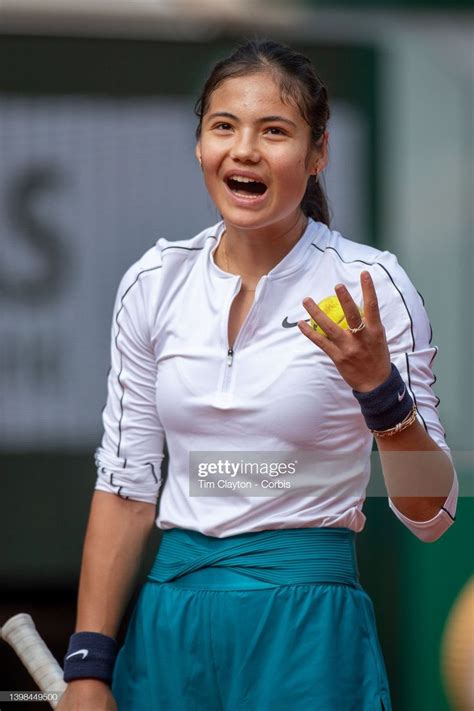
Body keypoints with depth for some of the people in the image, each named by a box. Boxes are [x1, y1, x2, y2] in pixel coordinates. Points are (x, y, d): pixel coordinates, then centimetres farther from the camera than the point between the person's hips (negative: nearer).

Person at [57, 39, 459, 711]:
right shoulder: (154, 283, 2)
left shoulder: (366, 285, -8)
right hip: (170, 622, 3)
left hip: (307, 628, -3)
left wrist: (378, 386, -23)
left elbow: (430, 514, -7)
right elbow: (125, 485, 7)